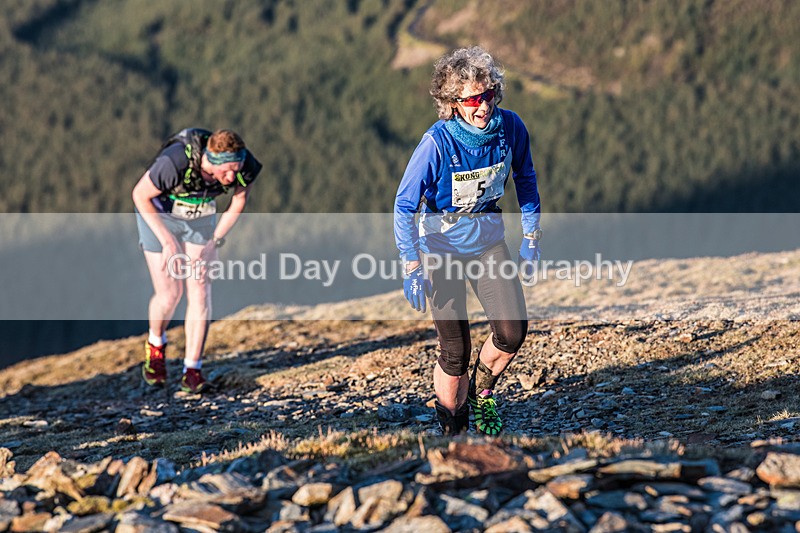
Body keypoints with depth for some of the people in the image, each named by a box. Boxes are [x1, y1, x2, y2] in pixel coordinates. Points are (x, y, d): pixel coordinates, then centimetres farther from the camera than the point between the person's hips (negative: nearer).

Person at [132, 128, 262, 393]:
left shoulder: (244, 166, -28)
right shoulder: (175, 162, -40)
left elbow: (240, 198, -6)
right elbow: (140, 194, -23)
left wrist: (215, 242, -11)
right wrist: (168, 241, -25)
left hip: (201, 217, 3)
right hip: (158, 214, -3)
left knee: (200, 292, -7)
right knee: (169, 294, -7)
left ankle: (192, 370, 2)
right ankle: (156, 344, 24)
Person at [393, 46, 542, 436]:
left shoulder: (510, 127, -14)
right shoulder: (437, 143, -25)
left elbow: (525, 178, 6)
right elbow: (404, 206, -16)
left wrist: (531, 237, 6)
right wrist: (412, 268, -18)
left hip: (488, 239, 4)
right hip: (442, 245, -4)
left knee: (512, 331, -9)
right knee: (455, 352, -3)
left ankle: (481, 392, 22)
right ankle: (452, 430, 17)